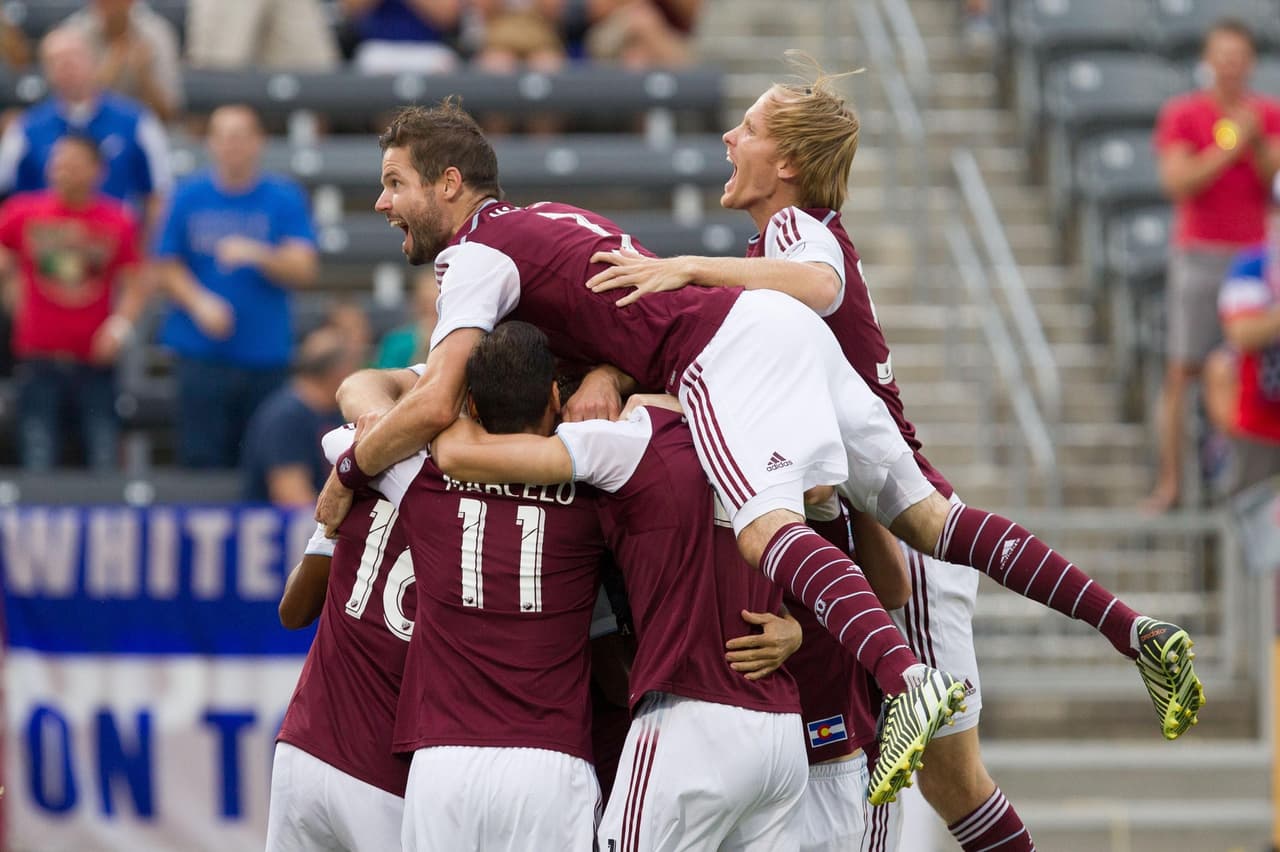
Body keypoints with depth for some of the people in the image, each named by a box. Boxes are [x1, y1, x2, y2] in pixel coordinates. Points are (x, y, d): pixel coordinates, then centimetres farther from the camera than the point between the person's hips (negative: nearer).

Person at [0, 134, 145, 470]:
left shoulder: (118, 222, 2)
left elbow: (133, 286, 7)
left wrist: (121, 324, -10)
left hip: (96, 362, 0)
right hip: (39, 360, 0)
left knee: (105, 465, -2)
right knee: (38, 465, -3)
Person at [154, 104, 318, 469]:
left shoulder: (285, 198, 3)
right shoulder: (190, 197, 6)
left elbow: (303, 270, -3)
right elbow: (167, 266, 8)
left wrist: (256, 255, -21)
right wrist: (200, 303, -10)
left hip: (266, 354, 0)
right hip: (202, 353, 0)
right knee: (203, 459, -6)